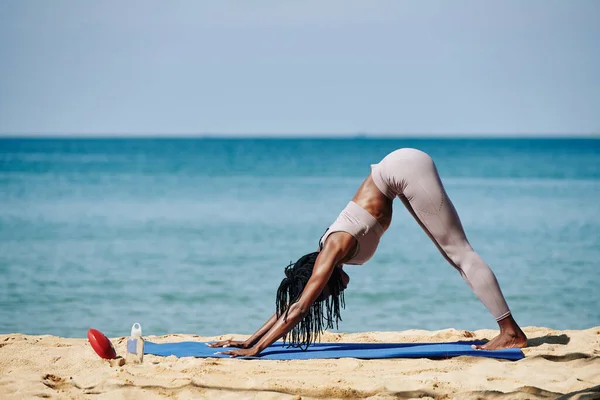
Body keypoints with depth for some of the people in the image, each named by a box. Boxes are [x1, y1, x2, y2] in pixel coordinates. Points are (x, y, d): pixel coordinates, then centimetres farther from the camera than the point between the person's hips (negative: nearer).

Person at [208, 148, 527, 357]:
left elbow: (299, 308, -20)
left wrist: (256, 349, -19)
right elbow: (291, 304, 9)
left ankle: (511, 331, -9)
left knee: (458, 251, -9)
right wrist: (248, 341, 7)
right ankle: (508, 330, 9)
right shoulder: (328, 253, 2)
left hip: (406, 169, -7)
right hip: (400, 170, 7)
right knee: (455, 254, 7)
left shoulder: (334, 251, -18)